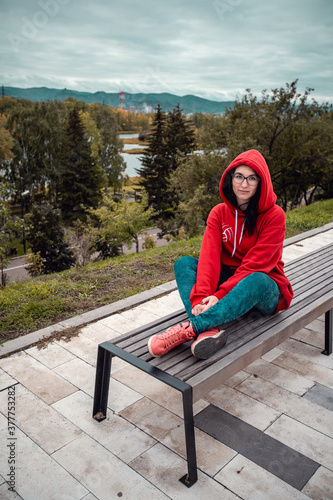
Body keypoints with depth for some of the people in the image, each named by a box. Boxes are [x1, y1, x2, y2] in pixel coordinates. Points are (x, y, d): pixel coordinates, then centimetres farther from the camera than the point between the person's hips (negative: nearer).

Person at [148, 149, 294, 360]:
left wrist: (220, 295, -31)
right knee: (184, 263, -17)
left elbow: (254, 265, -21)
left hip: (264, 288, -4)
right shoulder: (219, 213, -2)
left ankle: (190, 328, -43)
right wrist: (201, 296, -31)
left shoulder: (274, 215, -13)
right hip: (228, 279, 4)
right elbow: (209, 257, -16)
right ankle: (210, 331, -39)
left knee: (255, 280, -39)